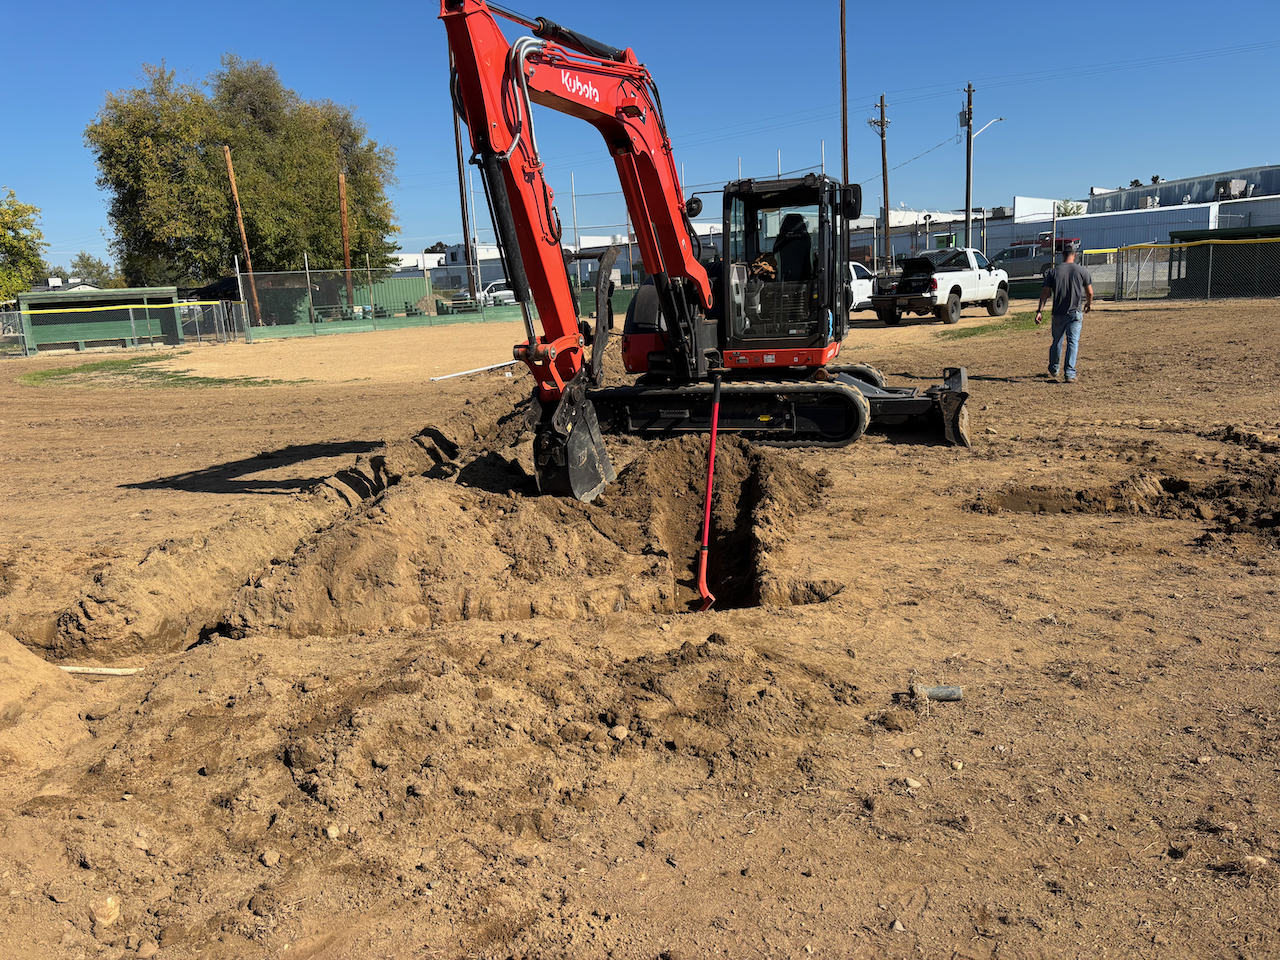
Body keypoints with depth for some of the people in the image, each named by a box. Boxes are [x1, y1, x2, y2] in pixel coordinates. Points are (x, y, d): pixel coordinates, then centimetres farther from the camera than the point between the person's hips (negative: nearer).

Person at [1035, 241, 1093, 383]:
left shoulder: (1054, 271, 1)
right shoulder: (1082, 271, -1)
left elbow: (1045, 292, -4)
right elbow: (1090, 292, 4)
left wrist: (1040, 310, -4)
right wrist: (1089, 304, 23)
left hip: (1058, 313, 2)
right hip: (1076, 312, -2)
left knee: (1057, 341, 16)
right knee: (1073, 342, -1)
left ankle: (1053, 370, 31)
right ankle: (1070, 373, -9)